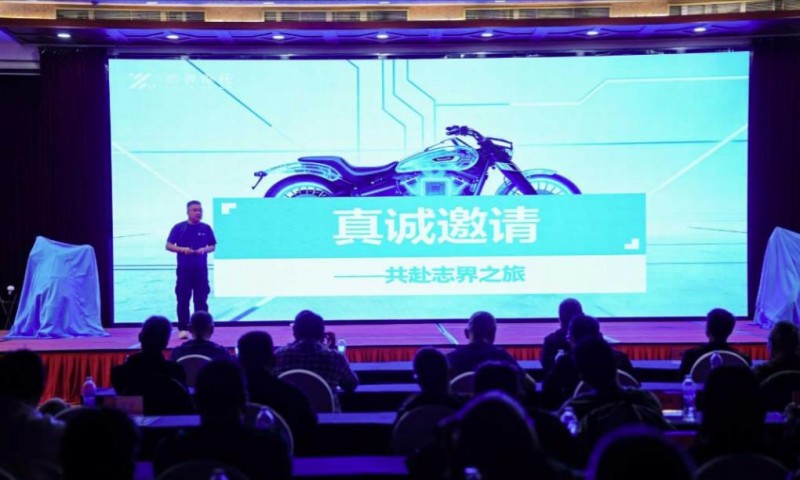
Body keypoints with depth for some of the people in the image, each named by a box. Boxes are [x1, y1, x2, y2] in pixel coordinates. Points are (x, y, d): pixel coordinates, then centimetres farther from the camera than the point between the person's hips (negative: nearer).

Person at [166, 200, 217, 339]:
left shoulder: (206, 228, 5)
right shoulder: (178, 228, 1)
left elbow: (213, 246, 11)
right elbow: (168, 245, 1)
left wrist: (205, 250, -11)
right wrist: (183, 249, -15)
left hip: (201, 270, 1)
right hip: (184, 269, -1)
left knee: (201, 300, 3)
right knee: (183, 300, 1)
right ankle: (183, 329, 7)